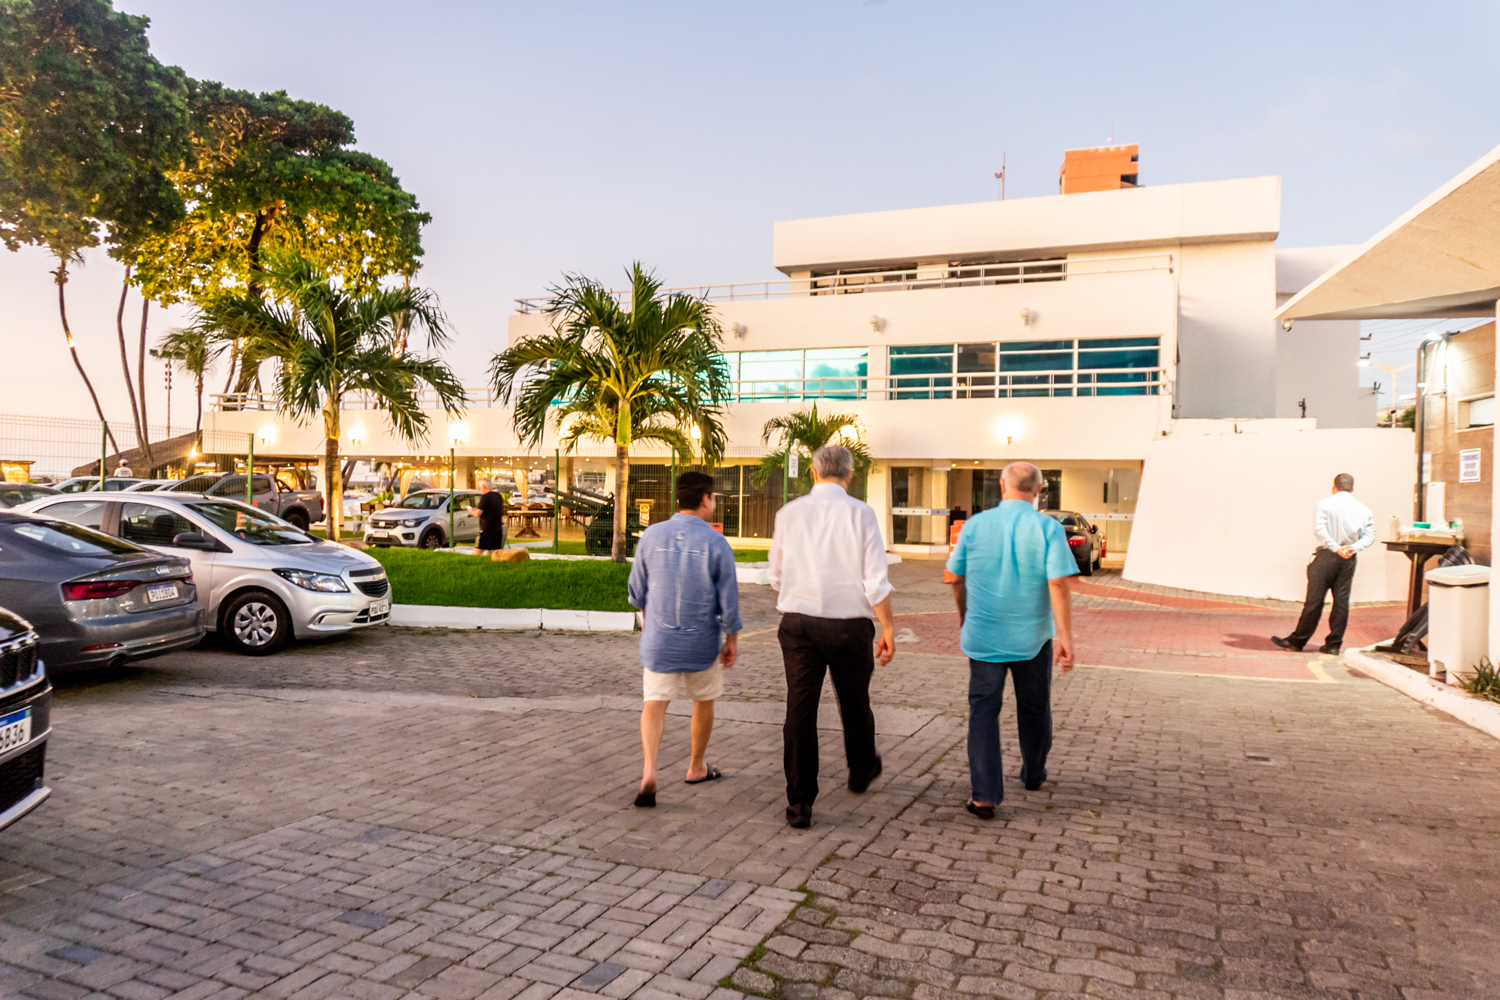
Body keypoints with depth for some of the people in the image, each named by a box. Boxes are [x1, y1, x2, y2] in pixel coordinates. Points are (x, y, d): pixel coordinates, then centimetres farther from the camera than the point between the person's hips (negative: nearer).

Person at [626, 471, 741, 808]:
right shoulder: (716, 543, -13)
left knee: (654, 704, 3)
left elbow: (637, 588, 7)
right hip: (701, 642, -1)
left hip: (658, 638, 2)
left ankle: (649, 769, -18)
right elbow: (728, 598, -9)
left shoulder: (651, 536, -4)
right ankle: (696, 767, 34)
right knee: (703, 701, 19)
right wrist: (732, 640, 4)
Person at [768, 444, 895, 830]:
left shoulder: (789, 513, 0)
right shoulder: (860, 513, -7)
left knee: (800, 708, 4)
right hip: (849, 624, -1)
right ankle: (861, 770, 43)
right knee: (854, 702, 20)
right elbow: (875, 581, -10)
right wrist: (888, 628, -1)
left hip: (798, 622, 1)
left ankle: (799, 802, 5)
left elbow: (776, 577, 10)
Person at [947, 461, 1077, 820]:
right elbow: (1058, 584, -17)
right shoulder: (1047, 529, -9)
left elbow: (957, 578, 6)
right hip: (1032, 636, 0)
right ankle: (1033, 774, 38)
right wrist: (1065, 637, -15)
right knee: (1034, 709, 19)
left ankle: (985, 795, -4)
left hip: (983, 635, 0)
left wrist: (964, 616, 22)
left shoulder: (975, 525, -3)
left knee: (983, 711, 3)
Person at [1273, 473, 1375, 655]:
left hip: (1326, 556, -4)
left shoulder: (1325, 503, -3)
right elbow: (1369, 535, 2)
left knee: (1314, 601, 0)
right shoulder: (1364, 509, 10)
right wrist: (1353, 548, -9)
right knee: (1341, 602, 8)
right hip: (1349, 560, 4)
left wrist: (1336, 548, -16)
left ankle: (1297, 641, 7)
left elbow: (1319, 528, -16)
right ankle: (1334, 644, 10)